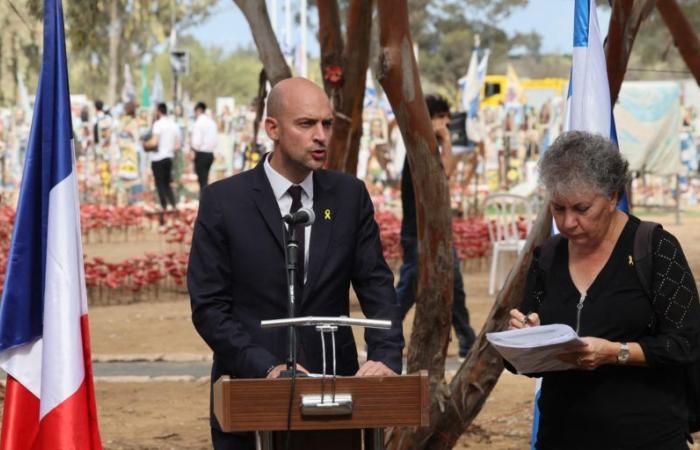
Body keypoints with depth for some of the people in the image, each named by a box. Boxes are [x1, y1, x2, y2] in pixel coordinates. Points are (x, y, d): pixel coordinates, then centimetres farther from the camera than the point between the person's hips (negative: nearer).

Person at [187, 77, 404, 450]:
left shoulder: (350, 195, 3)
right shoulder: (223, 201, -5)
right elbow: (208, 306, -8)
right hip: (249, 391, -2)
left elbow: (376, 286, 1)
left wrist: (386, 357, -16)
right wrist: (267, 368, -19)